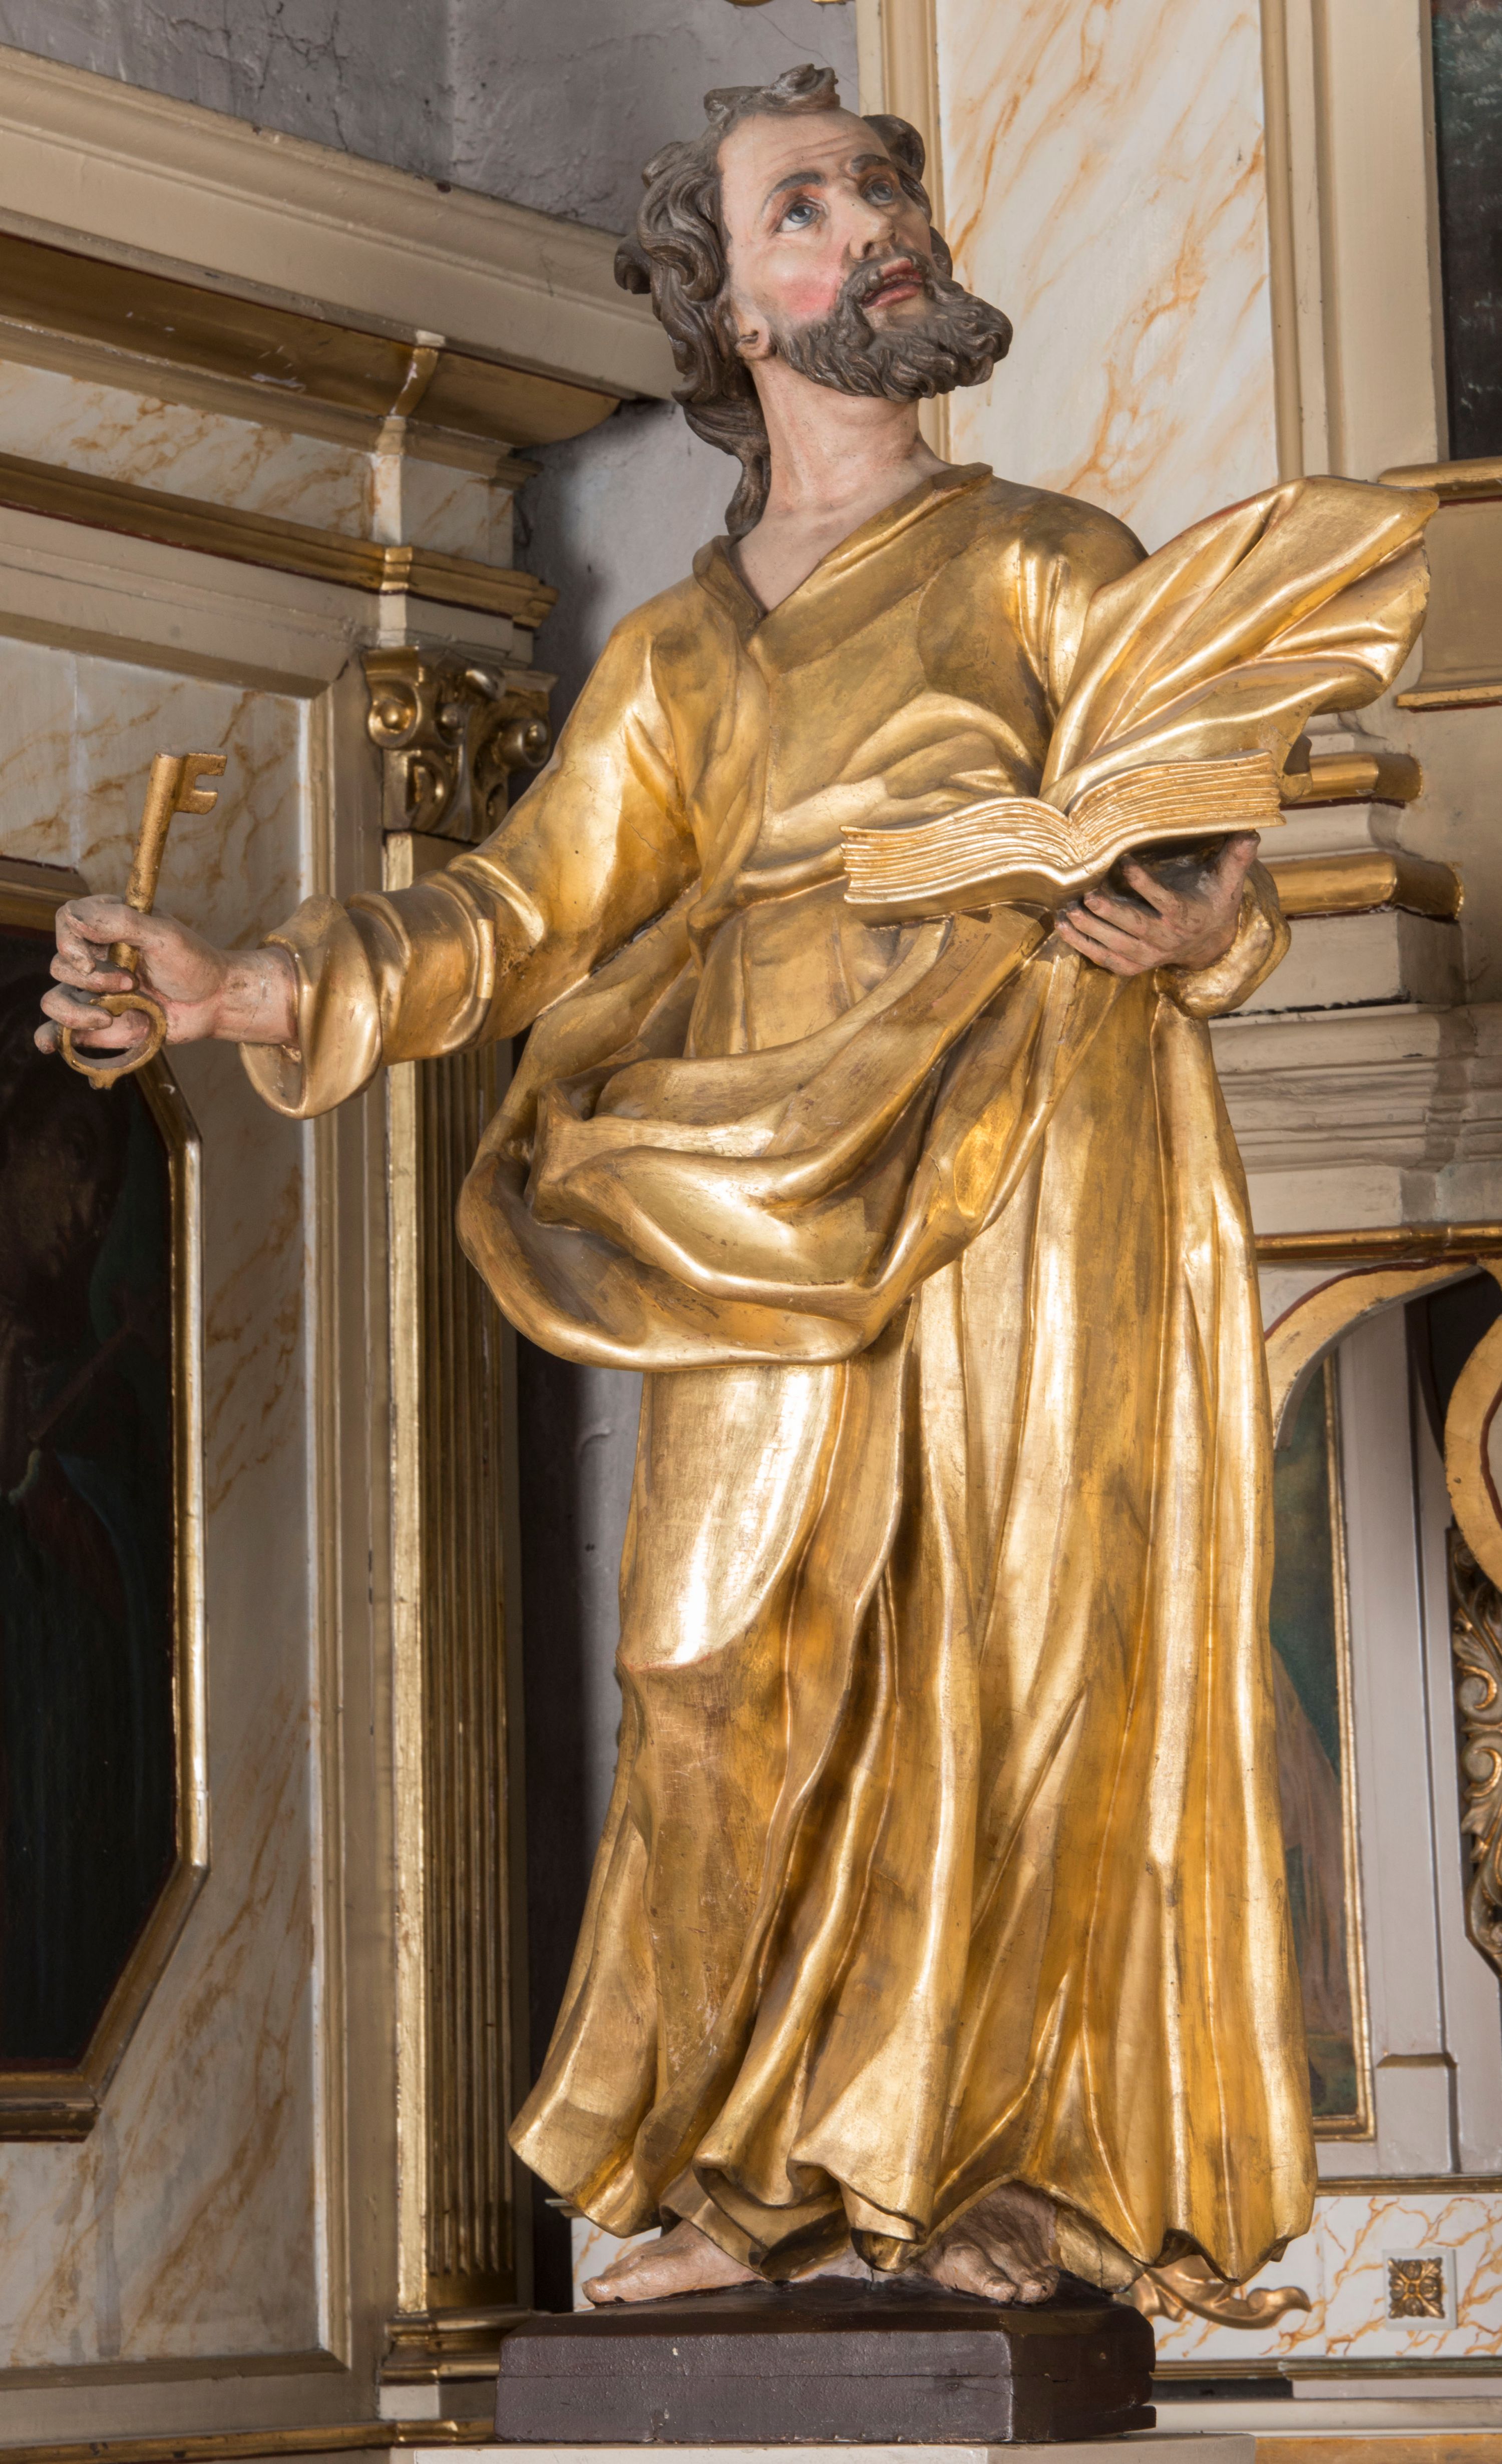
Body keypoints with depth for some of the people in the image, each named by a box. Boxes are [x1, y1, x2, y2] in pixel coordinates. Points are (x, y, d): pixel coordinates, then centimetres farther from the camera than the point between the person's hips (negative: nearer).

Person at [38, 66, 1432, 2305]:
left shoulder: (1046, 568, 12)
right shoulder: (680, 654, 18)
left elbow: (1198, 864, 8)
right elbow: (527, 917, 8)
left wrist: (1204, 924, -16)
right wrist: (249, 989, -5)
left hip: (1036, 1184, -2)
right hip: (771, 1199, 2)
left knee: (1030, 1654, -4)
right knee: (740, 1663, -6)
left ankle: (1023, 2164, 5)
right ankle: (759, 2170, 3)